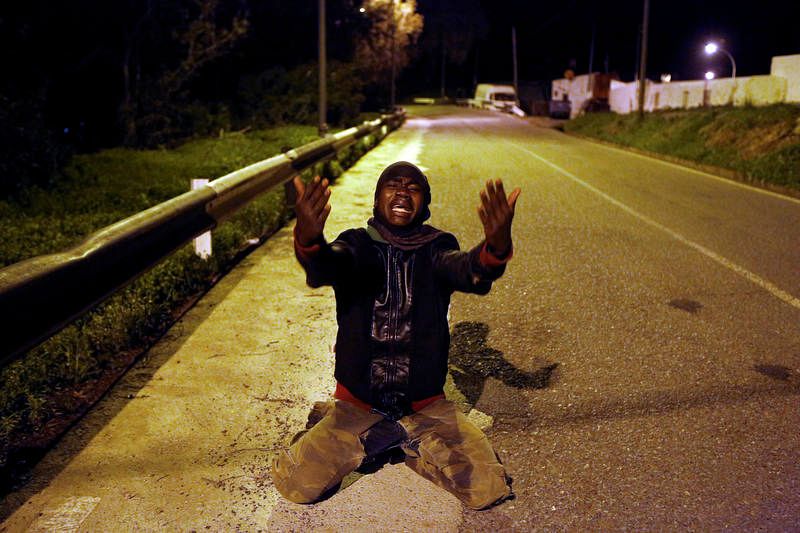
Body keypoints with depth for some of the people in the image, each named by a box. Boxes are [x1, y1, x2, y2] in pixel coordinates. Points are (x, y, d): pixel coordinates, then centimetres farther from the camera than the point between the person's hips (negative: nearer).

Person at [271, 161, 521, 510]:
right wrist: (308, 240, -54)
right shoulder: (358, 245, -5)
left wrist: (496, 248, -52)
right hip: (358, 402, 0)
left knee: (487, 491, -12)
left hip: (425, 404, 1)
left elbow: (469, 271, -28)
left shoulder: (436, 248, -4)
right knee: (295, 486, -12)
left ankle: (416, 448, 16)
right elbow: (325, 268, -29)